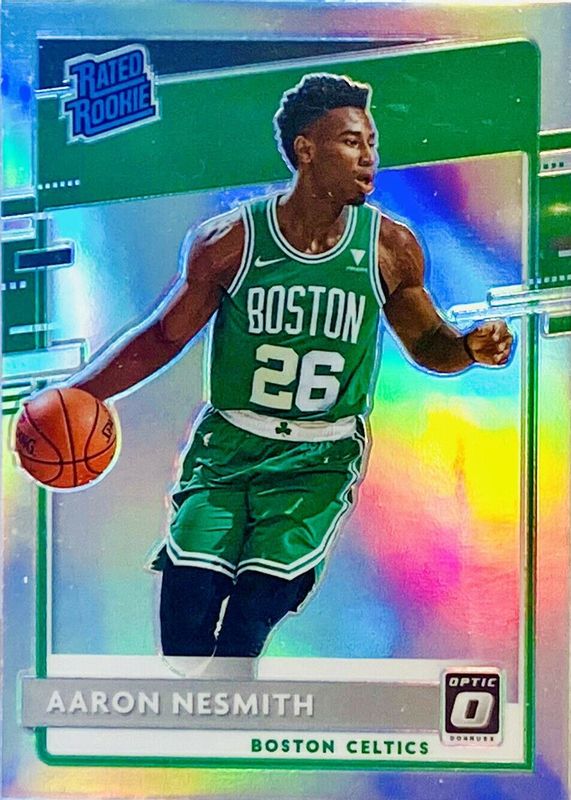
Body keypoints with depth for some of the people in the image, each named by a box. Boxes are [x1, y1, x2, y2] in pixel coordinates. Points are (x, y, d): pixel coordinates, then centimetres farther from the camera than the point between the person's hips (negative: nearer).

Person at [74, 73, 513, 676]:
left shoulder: (391, 248, -2)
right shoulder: (229, 241, -5)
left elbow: (427, 344, 10)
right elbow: (164, 337, 4)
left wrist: (472, 347, -13)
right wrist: (78, 395, -5)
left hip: (321, 459, 0)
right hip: (229, 442, 0)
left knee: (263, 591, -16)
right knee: (189, 581, -15)